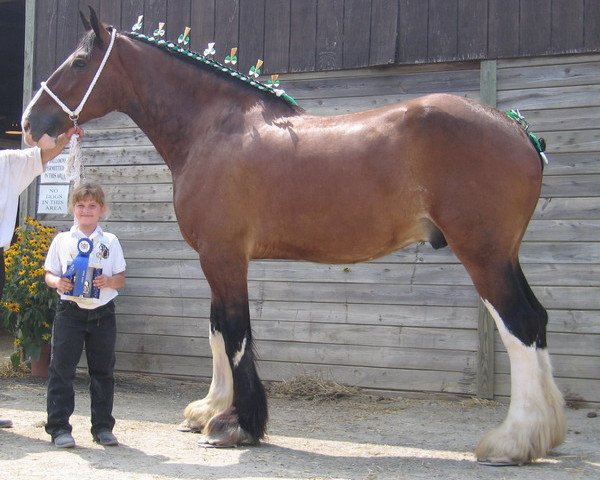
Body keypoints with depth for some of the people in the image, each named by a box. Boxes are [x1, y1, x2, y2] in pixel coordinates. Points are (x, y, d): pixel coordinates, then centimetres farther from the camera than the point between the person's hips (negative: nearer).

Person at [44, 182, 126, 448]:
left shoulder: (110, 241, 6)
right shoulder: (62, 240, 4)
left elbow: (121, 278, 6)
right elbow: (49, 274, 6)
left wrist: (108, 281, -16)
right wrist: (58, 282, -16)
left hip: (103, 313, 1)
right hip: (70, 311, -1)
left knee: (103, 371, 7)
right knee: (61, 369, -2)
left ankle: (103, 426, 16)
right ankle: (59, 428, 3)